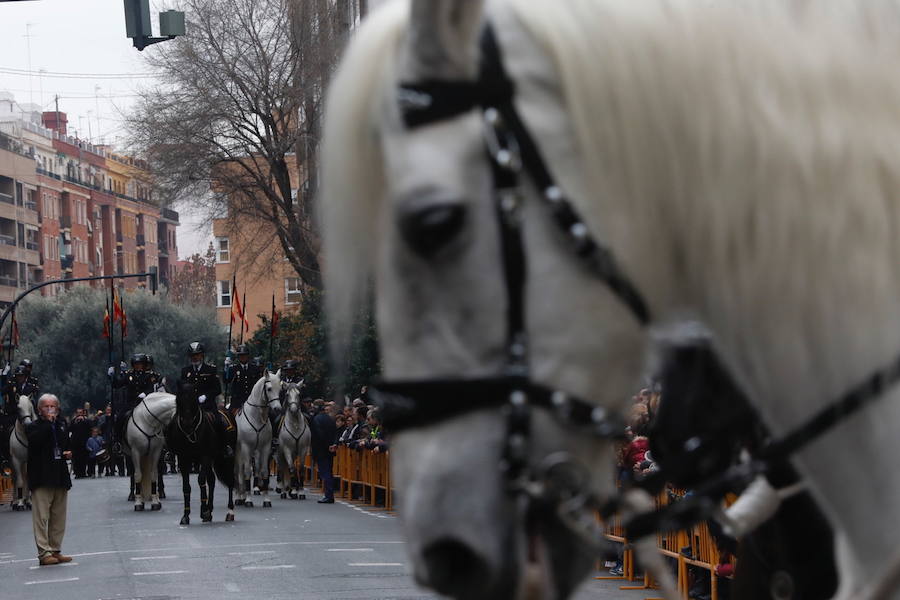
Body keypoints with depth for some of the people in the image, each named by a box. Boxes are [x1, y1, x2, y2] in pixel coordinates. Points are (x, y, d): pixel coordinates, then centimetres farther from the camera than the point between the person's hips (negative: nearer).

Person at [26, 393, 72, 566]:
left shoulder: (61, 425, 16)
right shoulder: (33, 426, -2)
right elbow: (34, 440, -23)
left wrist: (68, 453, 6)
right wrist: (48, 422, -18)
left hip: (60, 477, 6)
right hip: (41, 478, -6)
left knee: (58, 518, 9)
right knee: (41, 517, -8)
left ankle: (55, 550, 16)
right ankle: (44, 553, -8)